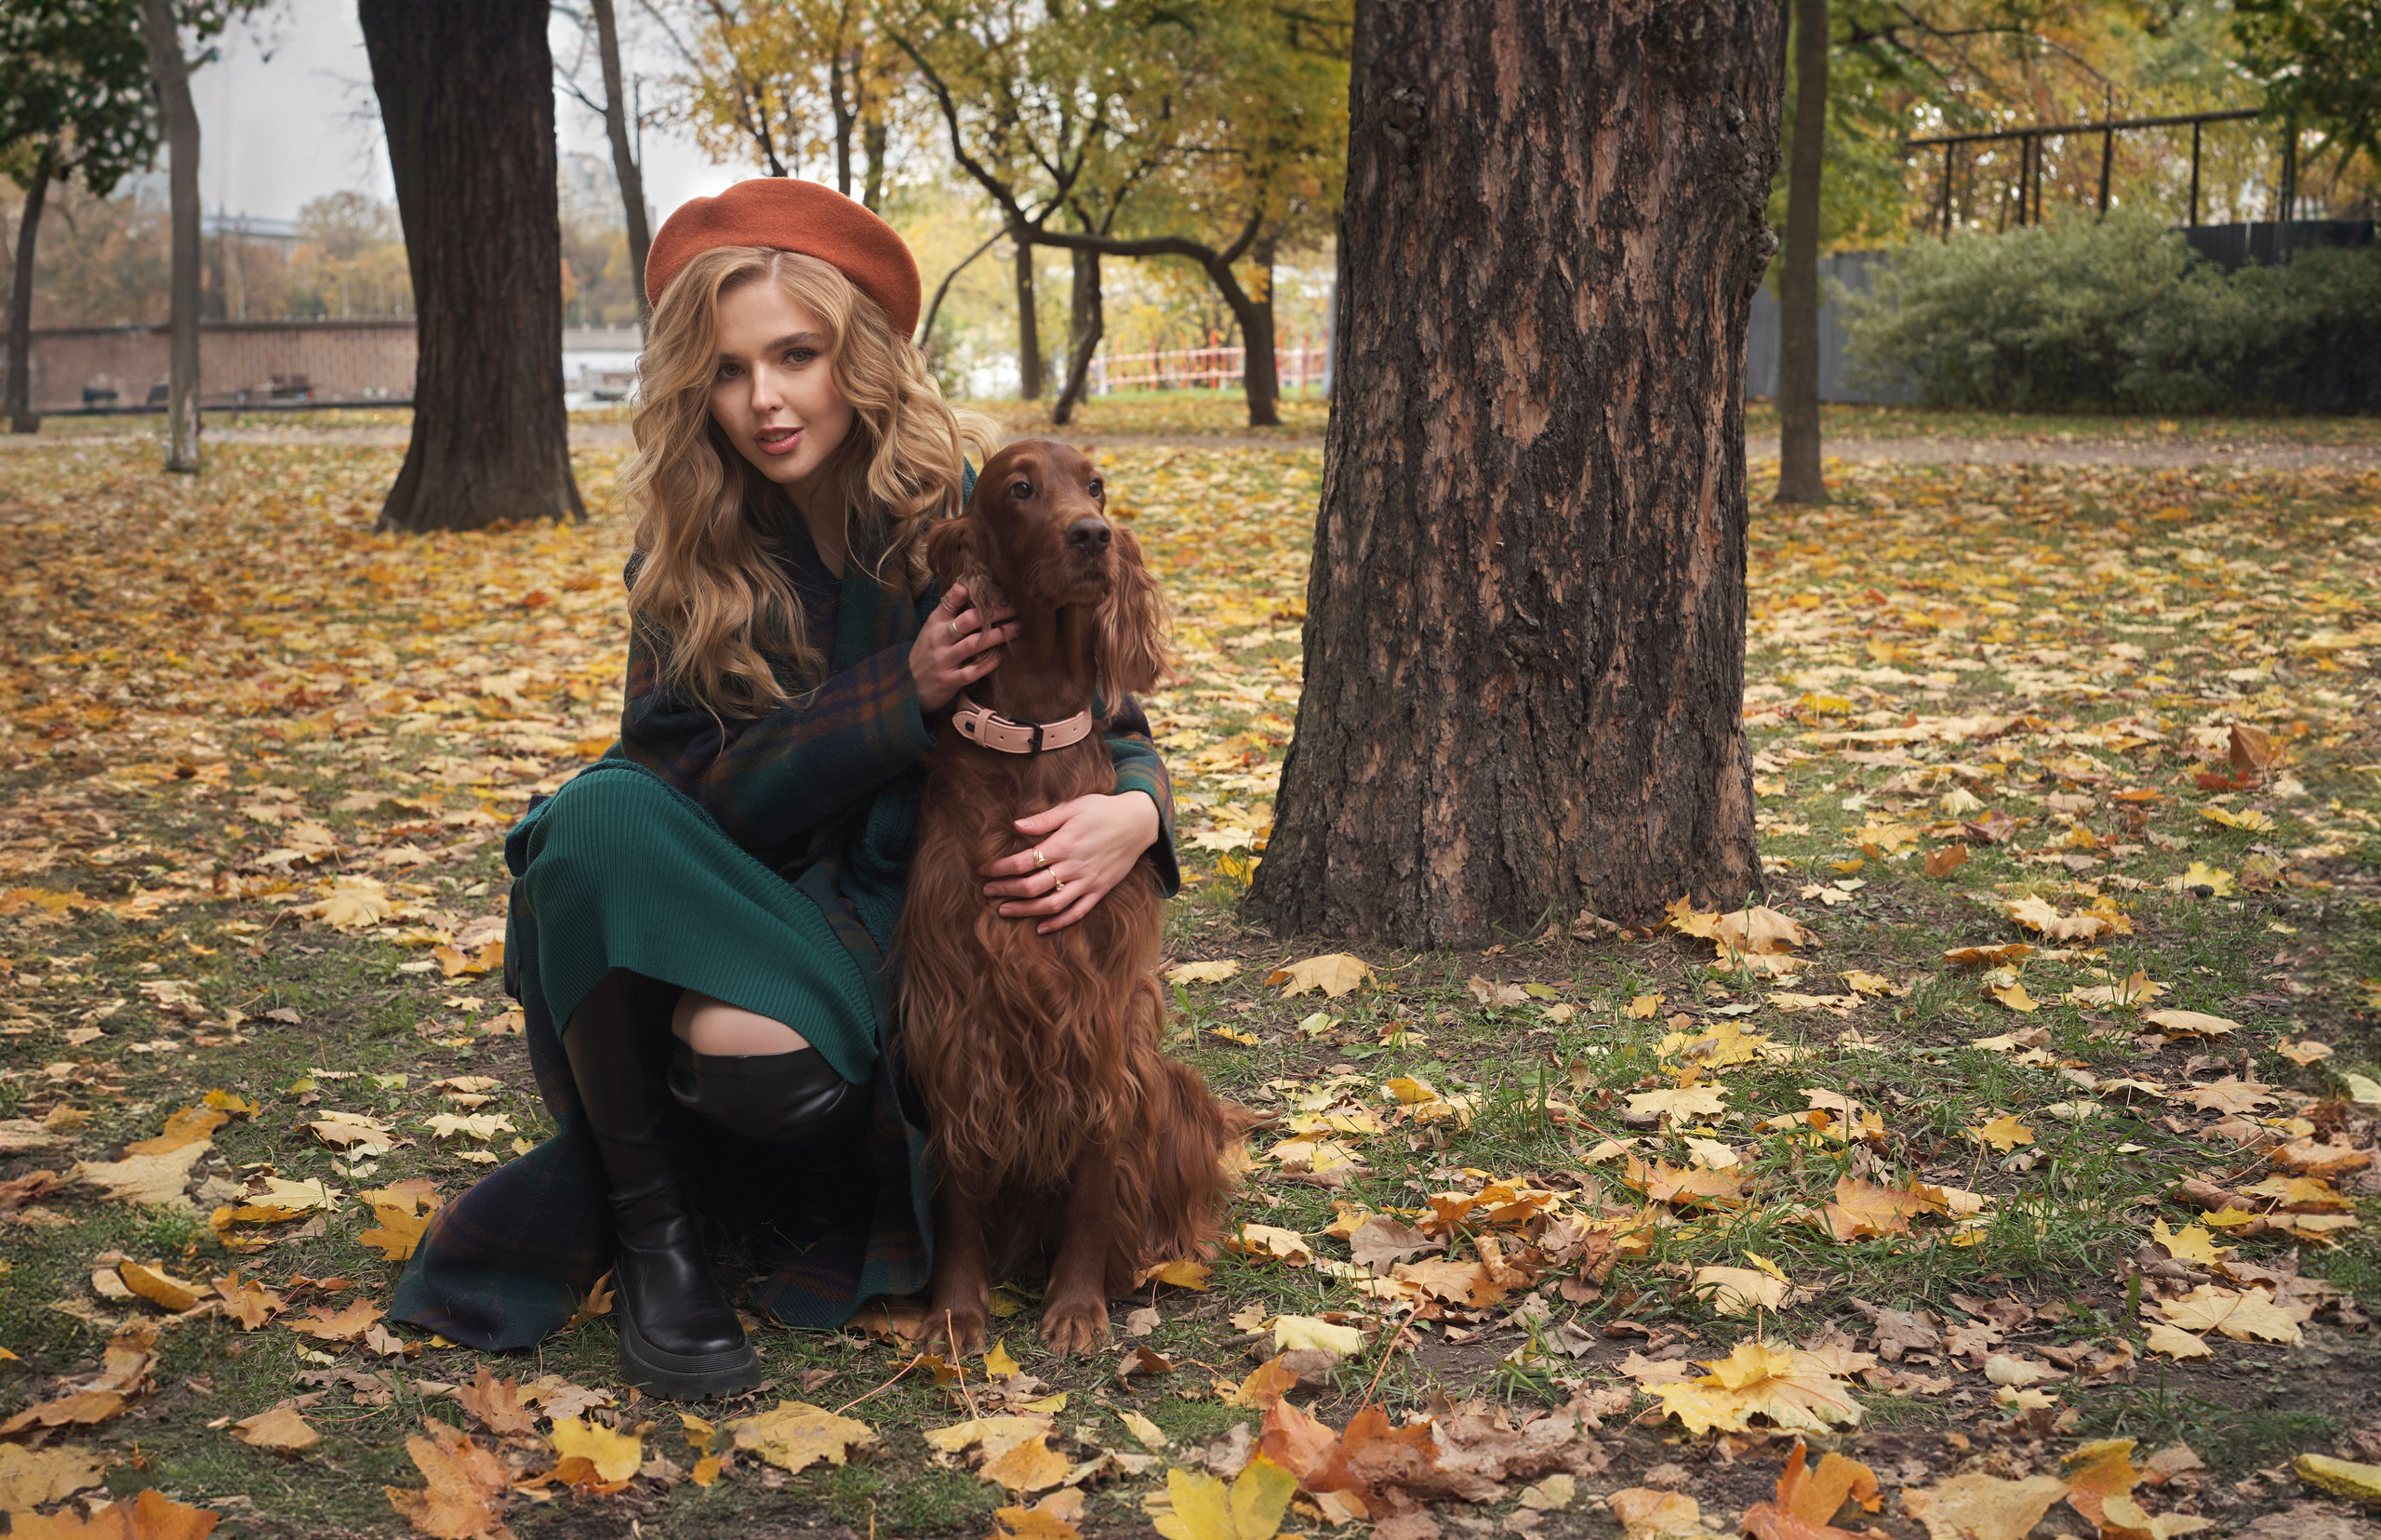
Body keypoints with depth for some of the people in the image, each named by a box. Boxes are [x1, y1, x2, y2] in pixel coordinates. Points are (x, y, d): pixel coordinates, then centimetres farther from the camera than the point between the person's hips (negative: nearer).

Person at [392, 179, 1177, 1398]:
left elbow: (1110, 716, -2)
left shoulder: (976, 504, -10)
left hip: (901, 904, -2)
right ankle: (650, 1231, -17)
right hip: (743, 881, 3)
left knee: (758, 1057, -35)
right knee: (604, 813, -31)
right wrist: (901, 693, -24)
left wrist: (1136, 812, -27)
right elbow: (698, 784, -11)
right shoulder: (687, 549, -6)